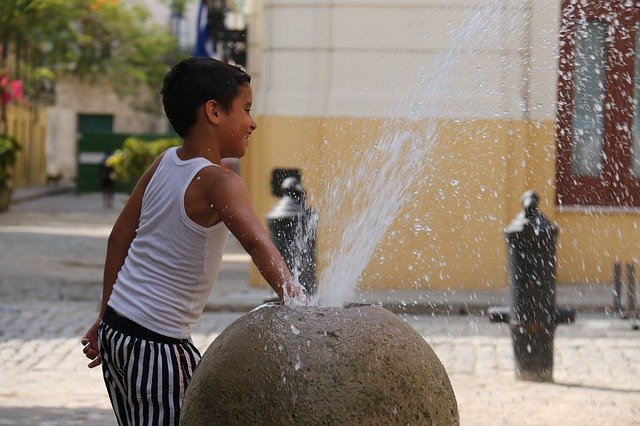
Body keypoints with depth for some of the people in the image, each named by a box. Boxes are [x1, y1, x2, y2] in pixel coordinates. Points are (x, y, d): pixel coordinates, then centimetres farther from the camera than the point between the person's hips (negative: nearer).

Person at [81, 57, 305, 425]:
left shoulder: (164, 164, 6)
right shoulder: (218, 182, -17)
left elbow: (121, 236, 13)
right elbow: (257, 243, -33)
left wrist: (106, 318, 22)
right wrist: (299, 305, -44)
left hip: (115, 329, 8)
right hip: (158, 346, -8)